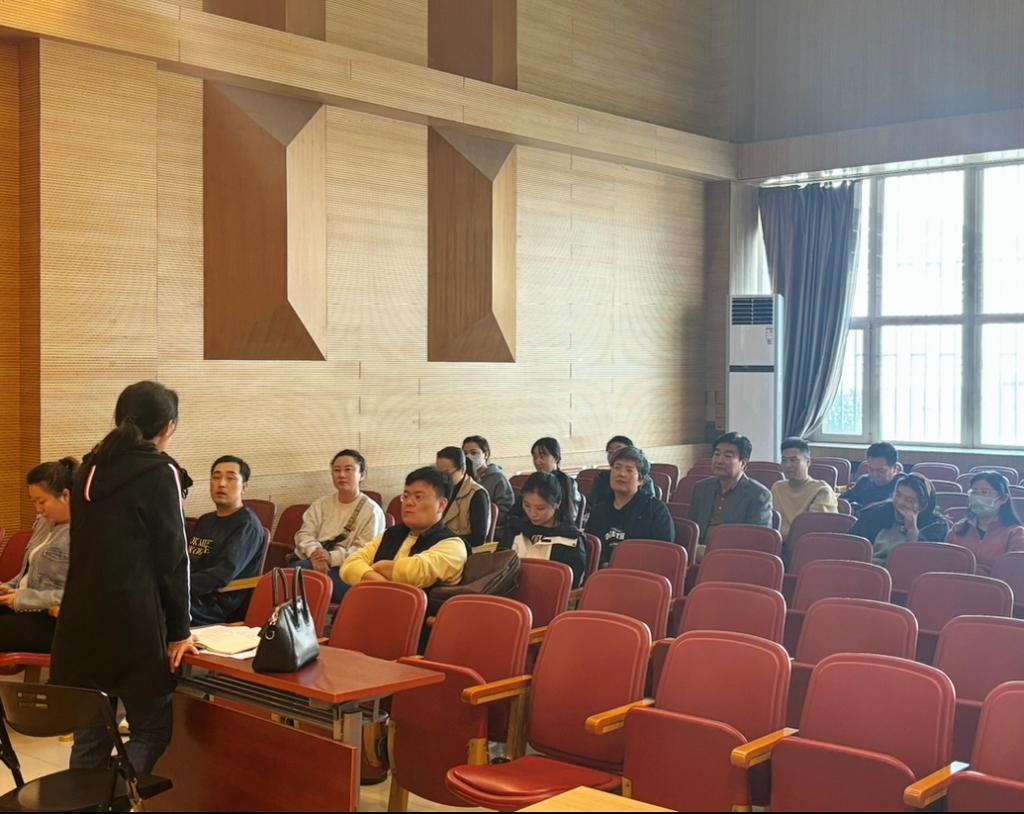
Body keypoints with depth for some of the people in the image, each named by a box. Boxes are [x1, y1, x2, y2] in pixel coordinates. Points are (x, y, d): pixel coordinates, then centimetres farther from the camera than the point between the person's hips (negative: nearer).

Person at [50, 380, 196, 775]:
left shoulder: (88, 468, 11)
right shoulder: (161, 473, -8)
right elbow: (172, 558, -8)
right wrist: (179, 629, -3)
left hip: (80, 616, 6)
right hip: (132, 619, -6)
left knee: (89, 730, 14)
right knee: (151, 728, 5)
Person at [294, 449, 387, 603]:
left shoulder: (372, 511, 3)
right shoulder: (321, 504, 19)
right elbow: (304, 534, 8)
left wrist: (332, 557, -22)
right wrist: (315, 554, -15)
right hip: (315, 563, 4)